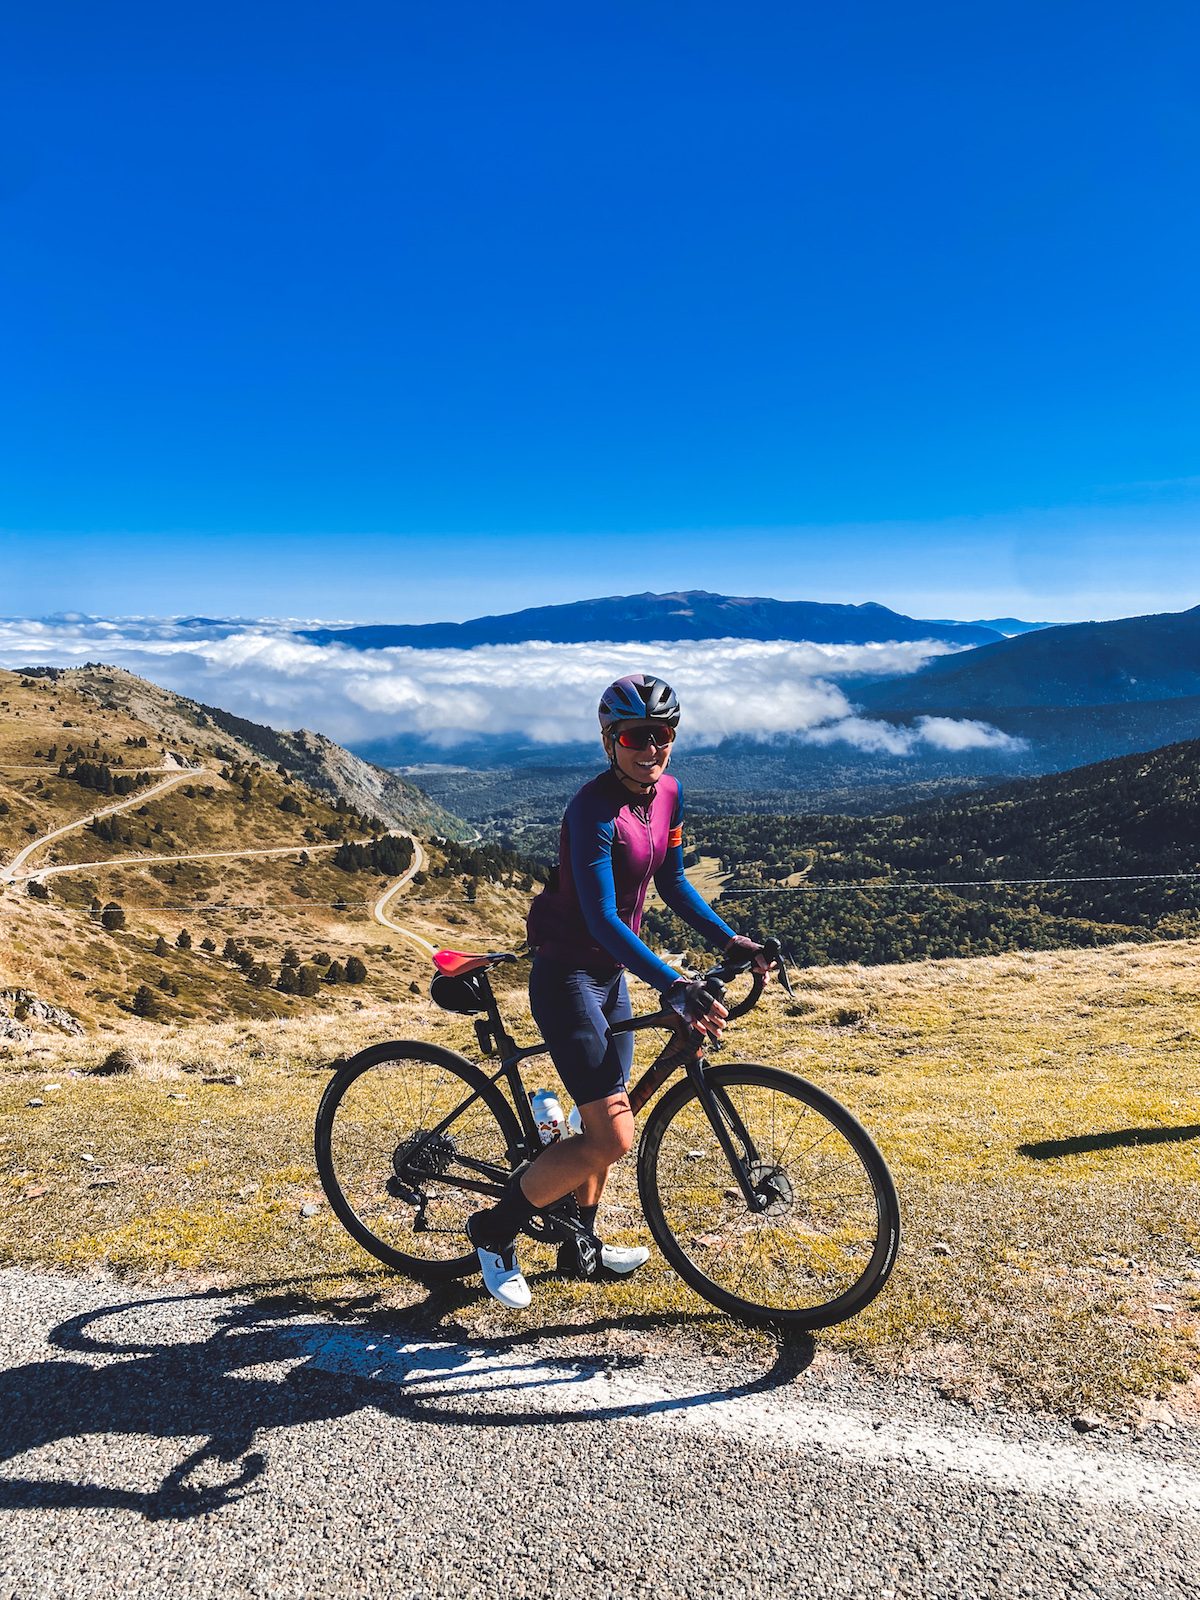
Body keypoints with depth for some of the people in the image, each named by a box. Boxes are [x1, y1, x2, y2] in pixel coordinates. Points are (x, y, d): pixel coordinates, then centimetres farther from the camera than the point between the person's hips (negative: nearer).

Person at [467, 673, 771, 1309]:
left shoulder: (668, 794, 1)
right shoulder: (594, 808, -25)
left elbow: (672, 884, 12)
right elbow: (602, 919, -31)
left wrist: (731, 940, 2)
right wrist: (675, 986, -38)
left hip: (611, 974, 9)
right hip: (566, 977, -8)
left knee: (604, 1119, 19)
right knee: (612, 1136, -12)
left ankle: (580, 1247, 39)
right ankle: (496, 1230, 8)